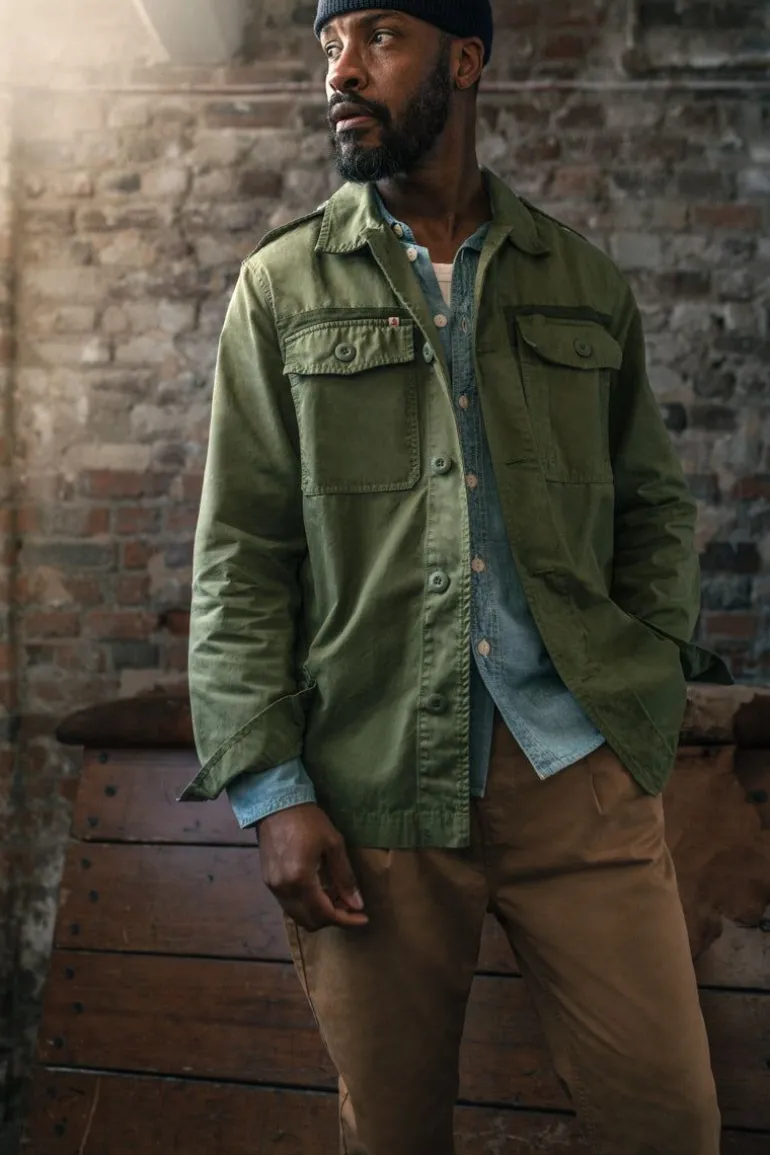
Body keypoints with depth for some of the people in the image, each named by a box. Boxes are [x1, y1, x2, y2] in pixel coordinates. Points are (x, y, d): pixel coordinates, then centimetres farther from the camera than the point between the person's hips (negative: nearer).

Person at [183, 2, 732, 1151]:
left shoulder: (586, 284, 10)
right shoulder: (283, 288, 5)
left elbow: (656, 502, 15)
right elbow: (241, 554, 0)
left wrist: (645, 672, -1)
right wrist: (271, 790, -8)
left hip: (581, 767, 1)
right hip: (372, 785, -1)